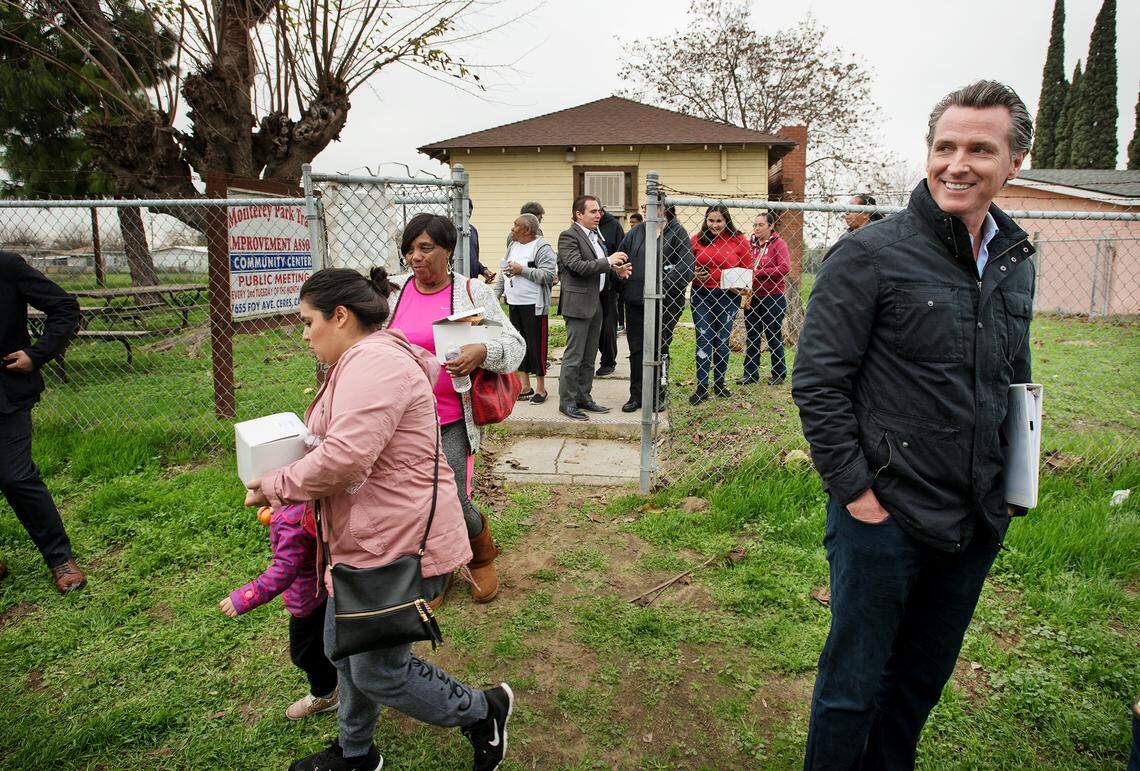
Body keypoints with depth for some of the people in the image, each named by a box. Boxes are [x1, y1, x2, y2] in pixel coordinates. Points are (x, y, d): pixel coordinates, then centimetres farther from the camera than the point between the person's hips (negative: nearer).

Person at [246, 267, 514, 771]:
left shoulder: (375, 363, -22)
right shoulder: (358, 364, 14)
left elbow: (343, 458, -30)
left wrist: (276, 486, -14)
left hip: (400, 545, -11)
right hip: (367, 541, 11)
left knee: (378, 672, 2)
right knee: (343, 648, 23)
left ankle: (482, 712, 23)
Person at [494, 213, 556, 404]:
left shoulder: (542, 248, -10)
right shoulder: (513, 246, 14)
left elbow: (548, 275, -20)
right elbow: (503, 273, 21)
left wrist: (522, 270, -21)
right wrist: (496, 294, 13)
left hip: (533, 305, -8)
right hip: (514, 303, 8)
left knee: (536, 345, -2)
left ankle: (540, 389, 9)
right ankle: (525, 388, 21)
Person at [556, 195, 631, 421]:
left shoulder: (596, 236, 17)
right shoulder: (568, 236, -10)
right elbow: (578, 266, -21)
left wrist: (617, 271, 2)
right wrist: (608, 262, -18)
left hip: (596, 304, 9)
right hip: (578, 303, -9)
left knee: (589, 357, 14)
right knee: (574, 356, -4)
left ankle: (584, 397, 23)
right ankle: (567, 402, 4)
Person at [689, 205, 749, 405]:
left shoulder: (739, 241, 0)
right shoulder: (696, 240, 2)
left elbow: (747, 270, 3)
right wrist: (695, 275, -10)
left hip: (728, 296, 0)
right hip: (701, 295, 0)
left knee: (722, 340, 9)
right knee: (703, 340, -3)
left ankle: (719, 383, 22)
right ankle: (702, 387, 2)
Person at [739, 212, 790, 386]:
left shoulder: (778, 243, -6)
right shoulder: (750, 243, 7)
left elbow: (785, 267, -16)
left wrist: (758, 273, -18)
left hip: (772, 298, -5)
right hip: (752, 297, 5)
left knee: (773, 336, 5)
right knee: (752, 336, 8)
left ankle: (779, 374, 17)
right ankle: (750, 373, 17)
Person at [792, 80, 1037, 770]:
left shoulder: (1016, 261, 7)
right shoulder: (871, 255, -13)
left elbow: (1016, 381, 18)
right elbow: (817, 382, -14)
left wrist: (1012, 488, 12)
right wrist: (853, 489, -15)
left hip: (977, 525, 7)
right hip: (885, 515, -6)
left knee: (926, 676, 23)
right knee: (854, 684, 10)